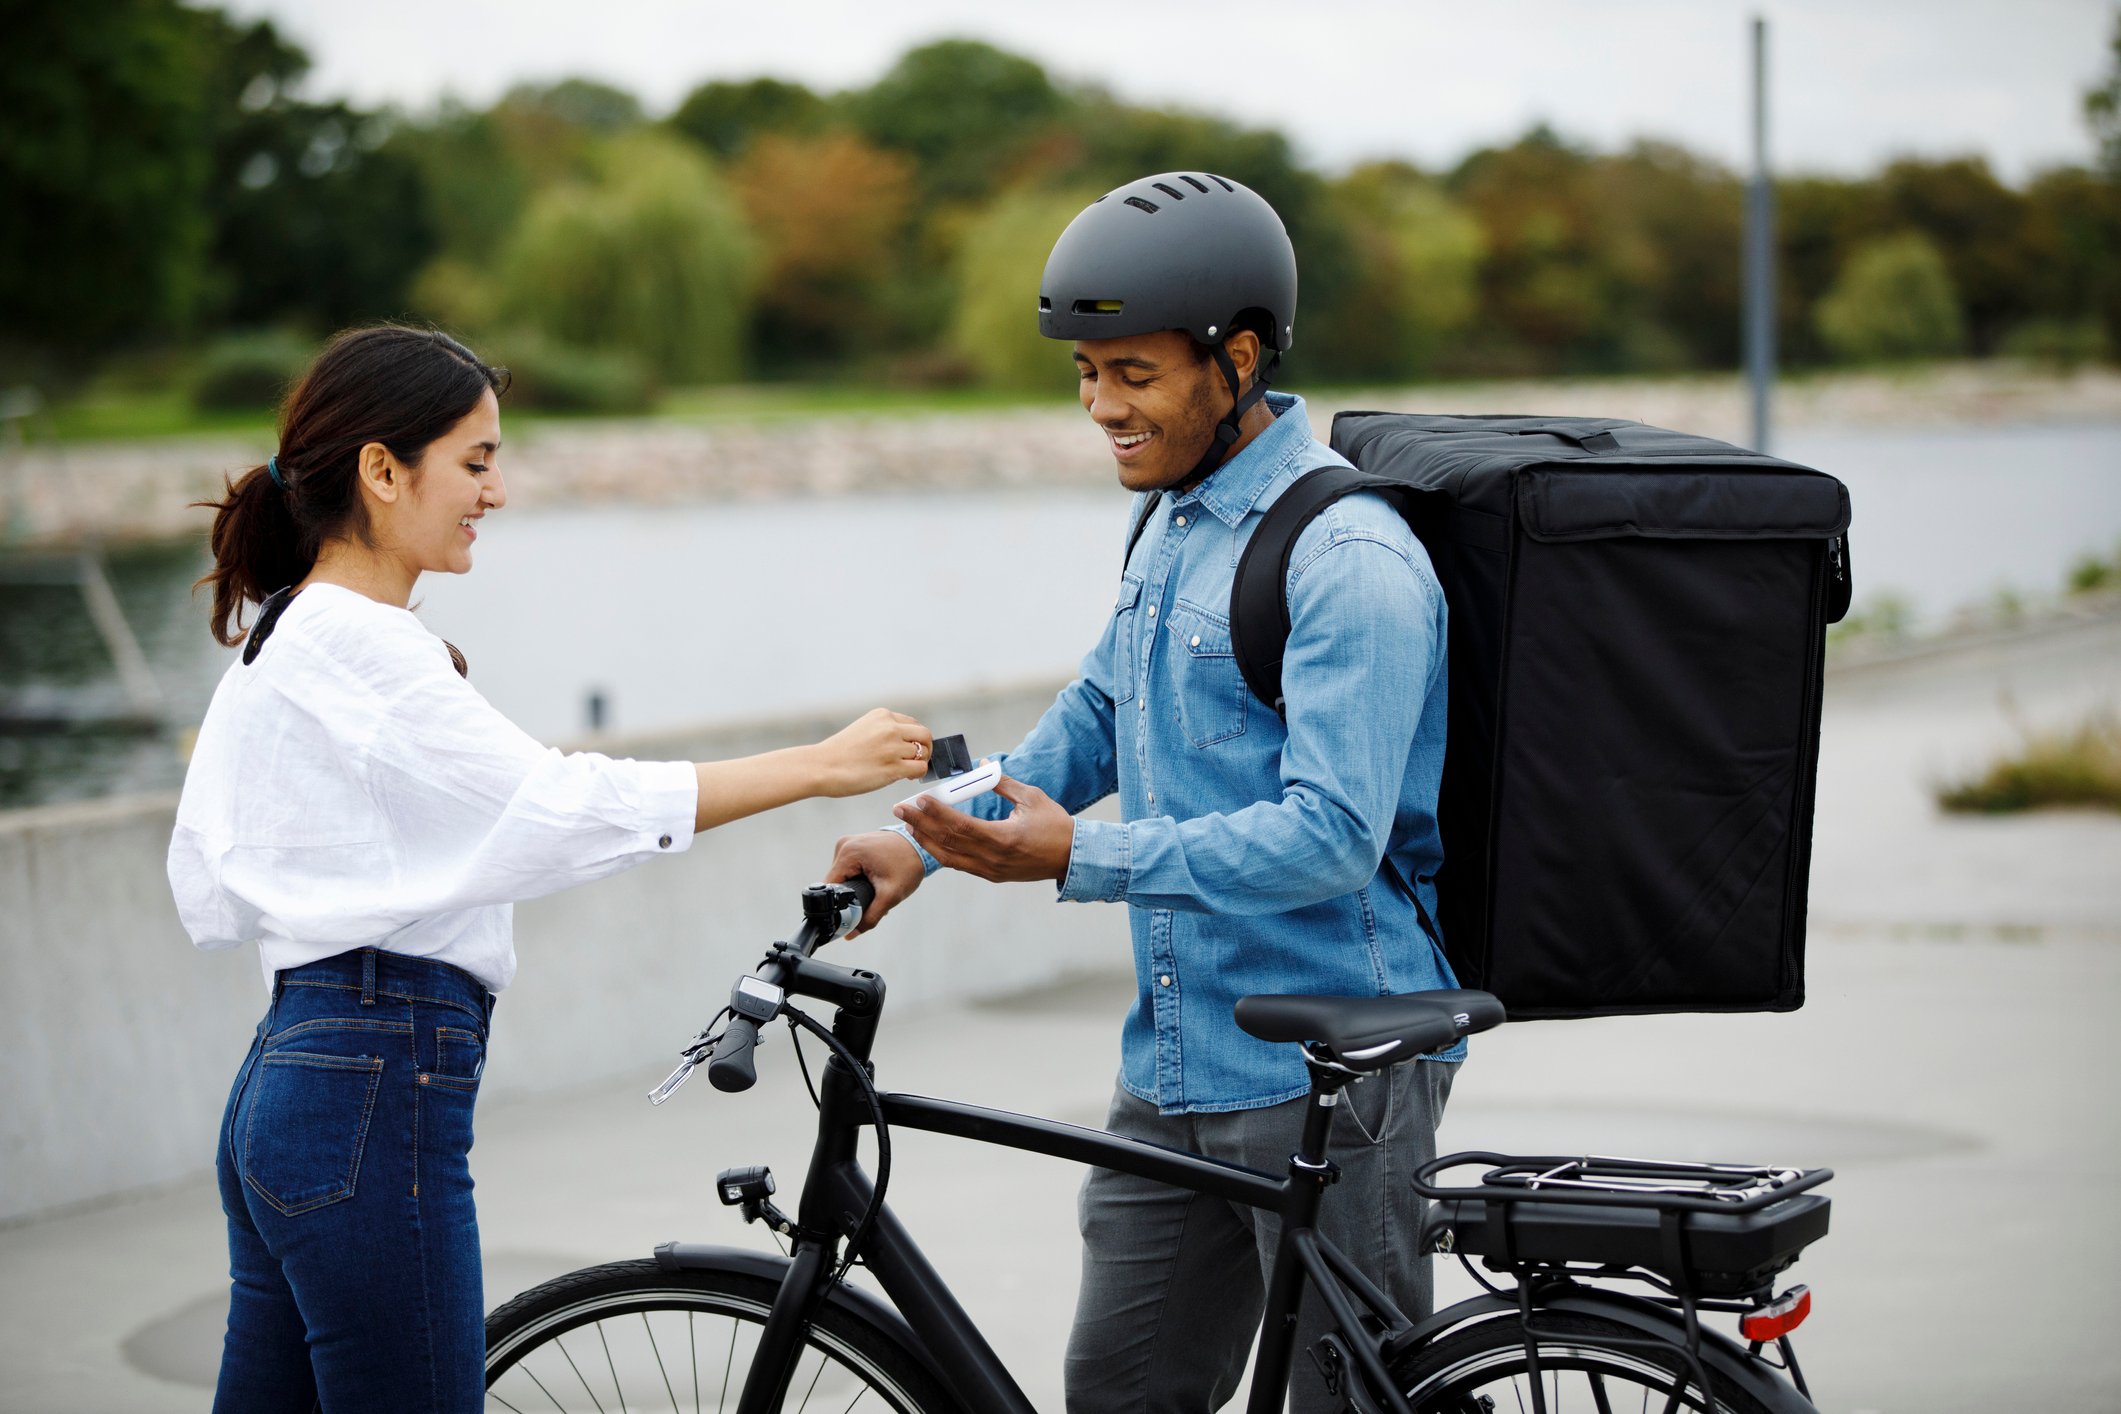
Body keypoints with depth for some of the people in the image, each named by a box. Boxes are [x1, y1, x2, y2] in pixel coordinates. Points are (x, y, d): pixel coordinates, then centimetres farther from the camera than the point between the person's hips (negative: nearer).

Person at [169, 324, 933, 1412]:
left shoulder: (270, 647, 17)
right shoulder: (359, 644, -14)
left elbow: (207, 895, 18)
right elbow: (566, 807, -20)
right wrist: (820, 766, -19)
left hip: (282, 1081, 10)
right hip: (375, 1098, -10)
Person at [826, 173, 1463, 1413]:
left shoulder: (1349, 558, -18)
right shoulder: (1174, 515, 12)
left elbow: (1332, 836, -25)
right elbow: (1101, 711, 26)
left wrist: (1080, 859, -30)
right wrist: (928, 841, 14)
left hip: (1328, 1074, -9)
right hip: (1176, 1063, 9)